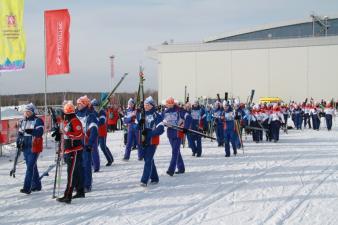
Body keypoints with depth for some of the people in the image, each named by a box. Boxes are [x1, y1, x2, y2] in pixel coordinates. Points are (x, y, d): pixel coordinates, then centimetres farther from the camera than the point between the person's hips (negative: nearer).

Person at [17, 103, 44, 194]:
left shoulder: (38, 121, -8)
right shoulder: (22, 121, 13)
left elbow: (40, 132, -19)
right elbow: (20, 133, 20)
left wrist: (32, 131, -37)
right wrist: (19, 141, 1)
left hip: (34, 147, -7)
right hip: (26, 147, 7)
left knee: (30, 167, -13)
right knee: (32, 167, 15)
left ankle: (27, 188, -15)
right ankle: (36, 185, 26)